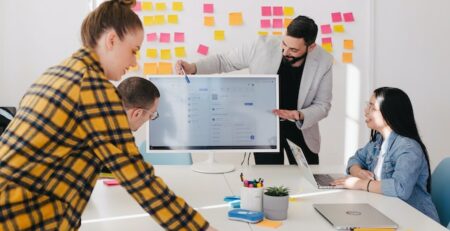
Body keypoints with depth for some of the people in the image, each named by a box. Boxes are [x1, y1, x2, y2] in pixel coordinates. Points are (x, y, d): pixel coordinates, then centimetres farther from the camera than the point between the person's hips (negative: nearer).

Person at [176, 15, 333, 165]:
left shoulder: (323, 62, -16)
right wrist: (193, 68, -23)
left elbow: (322, 106, -7)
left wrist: (300, 115, -27)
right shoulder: (262, 47, -20)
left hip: (300, 128, 2)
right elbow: (224, 61, -7)